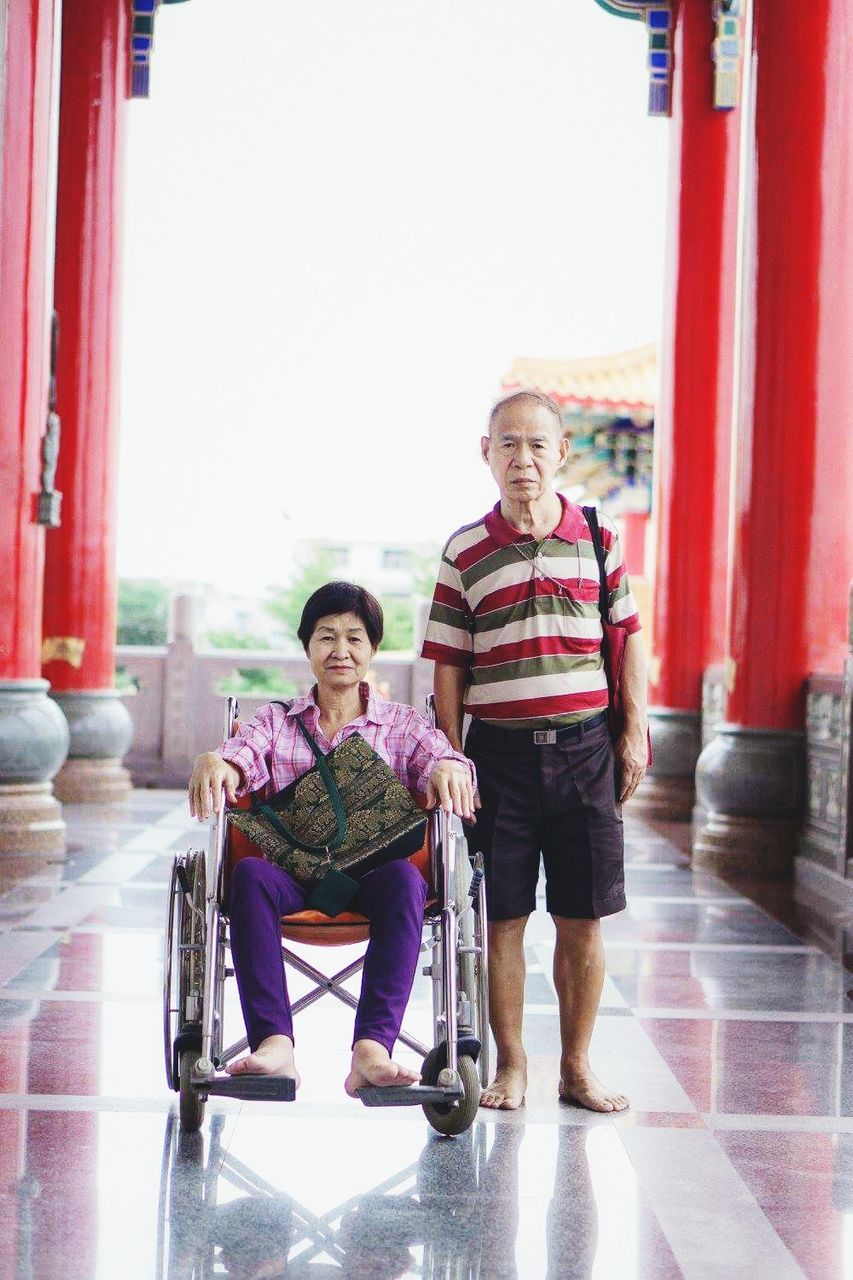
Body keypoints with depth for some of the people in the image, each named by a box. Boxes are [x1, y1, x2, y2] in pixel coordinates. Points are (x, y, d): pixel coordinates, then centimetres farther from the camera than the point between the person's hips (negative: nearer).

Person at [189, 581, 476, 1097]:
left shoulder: (402, 724, 18)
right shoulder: (277, 721, 19)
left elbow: (437, 755, -2)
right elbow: (245, 754, -3)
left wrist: (448, 767, -28)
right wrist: (216, 763, -28)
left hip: (372, 870, 0)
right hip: (295, 873, 1)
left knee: (404, 879, -35)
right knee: (250, 873, -33)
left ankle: (372, 1049, -45)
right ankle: (274, 1044, -42)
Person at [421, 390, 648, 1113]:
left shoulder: (598, 539, 5)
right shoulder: (465, 552, 2)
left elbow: (628, 640, 10)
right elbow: (449, 666, 3)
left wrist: (635, 733, 4)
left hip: (584, 747, 1)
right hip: (499, 749, -1)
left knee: (583, 918, 5)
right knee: (502, 917, 3)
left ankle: (577, 1067, 18)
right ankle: (510, 1067, 17)